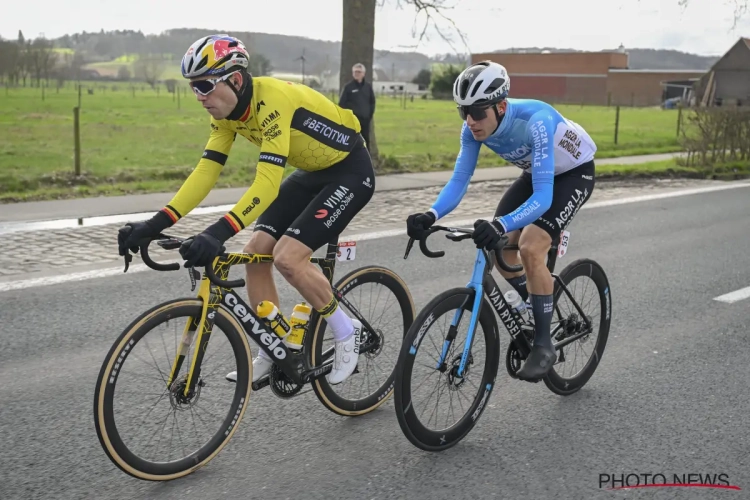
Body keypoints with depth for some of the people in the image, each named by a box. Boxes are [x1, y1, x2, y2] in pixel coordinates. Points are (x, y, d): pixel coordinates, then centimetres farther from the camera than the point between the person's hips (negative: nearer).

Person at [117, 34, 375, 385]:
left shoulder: (273, 100, -32)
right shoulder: (227, 112, -6)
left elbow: (267, 182, -41)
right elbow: (205, 172, -8)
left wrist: (219, 233, -51)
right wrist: (155, 224, -17)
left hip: (350, 171, -9)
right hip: (312, 173, 9)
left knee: (288, 257, -21)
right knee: (256, 252, -1)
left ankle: (347, 333, 2)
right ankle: (272, 353, 12)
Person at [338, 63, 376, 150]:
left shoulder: (368, 86, 8)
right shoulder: (348, 87, -2)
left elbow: (372, 101, 15)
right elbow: (341, 103, -2)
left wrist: (370, 114, 6)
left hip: (365, 119, 3)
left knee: (366, 141, 6)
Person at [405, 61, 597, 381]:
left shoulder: (535, 121, -40)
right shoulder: (474, 129, -21)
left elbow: (543, 196, -44)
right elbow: (459, 181, -19)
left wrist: (501, 225, -59)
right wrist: (431, 216, -38)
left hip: (574, 172, -7)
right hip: (536, 172, 7)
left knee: (531, 247, -24)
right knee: (498, 246, -6)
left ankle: (544, 345, -10)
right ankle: (534, 316, 19)